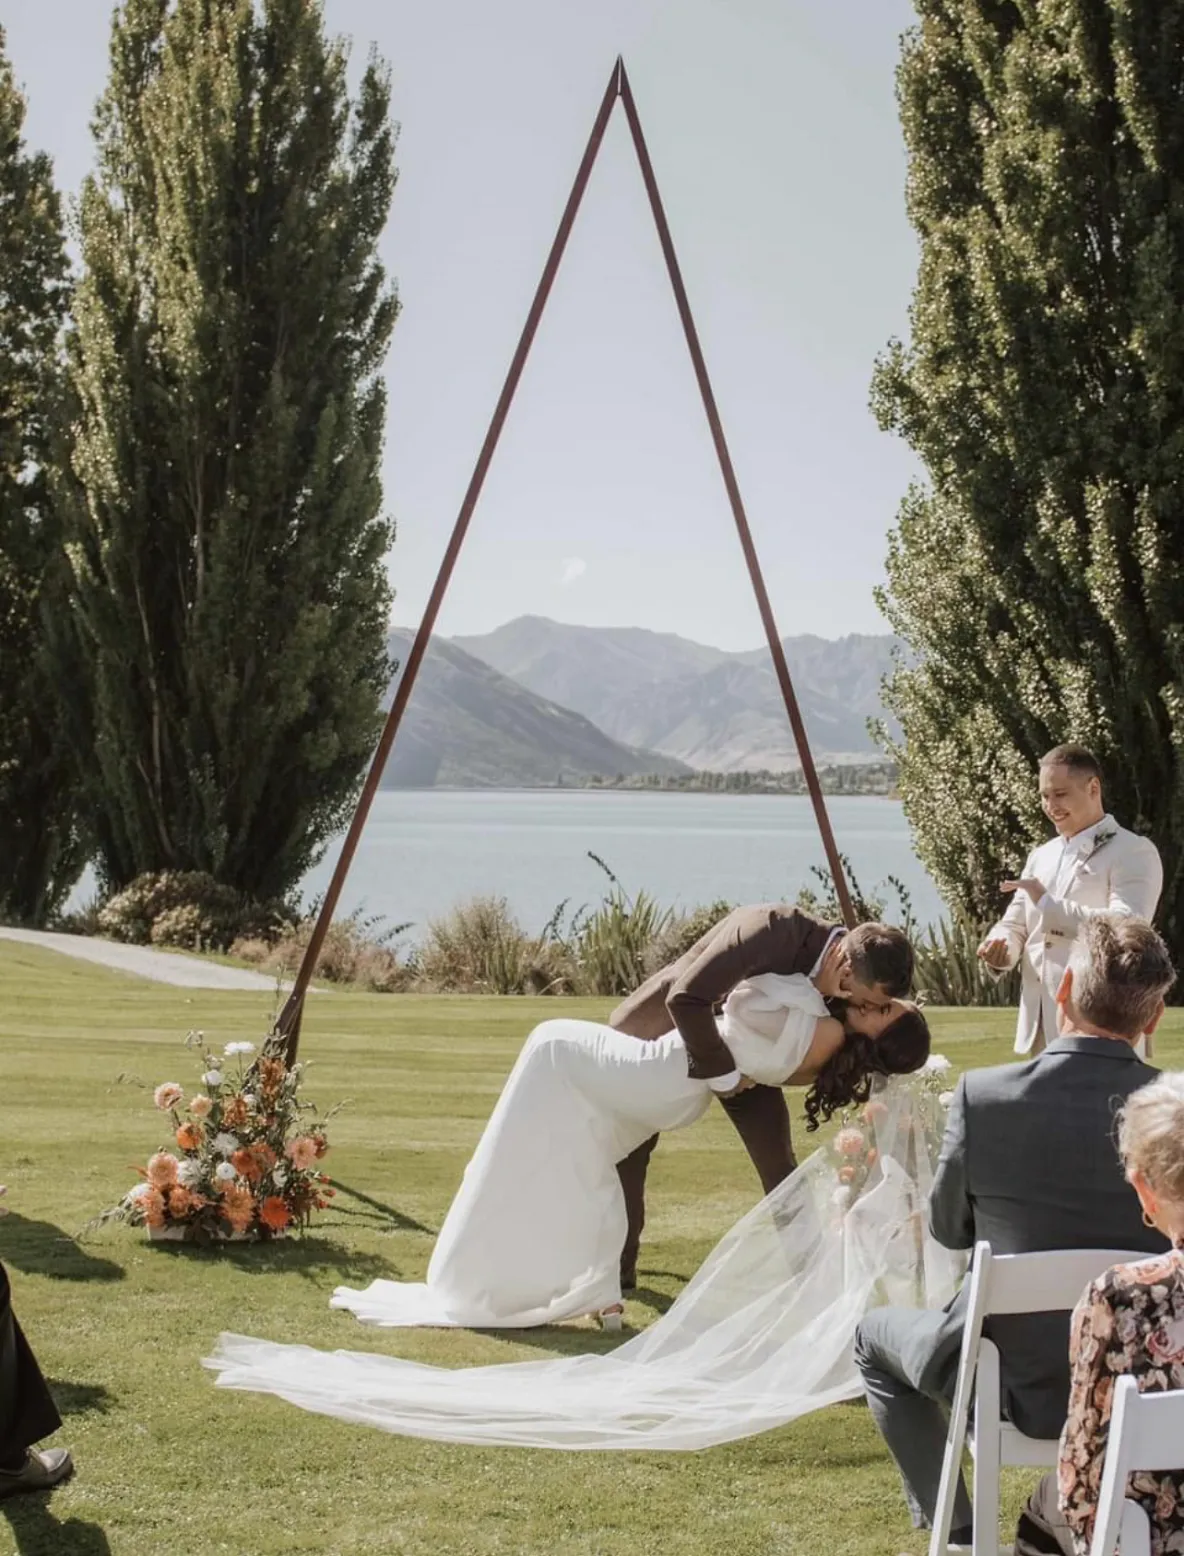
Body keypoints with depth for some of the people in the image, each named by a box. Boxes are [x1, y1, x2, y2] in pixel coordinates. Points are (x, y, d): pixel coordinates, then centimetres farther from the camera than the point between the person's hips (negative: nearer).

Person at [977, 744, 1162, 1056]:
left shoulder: (1135, 852, -4)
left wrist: (1048, 903, -16)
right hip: (1042, 1029, 7)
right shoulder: (1041, 857, 19)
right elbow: (1015, 925, 16)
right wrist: (1000, 949, -7)